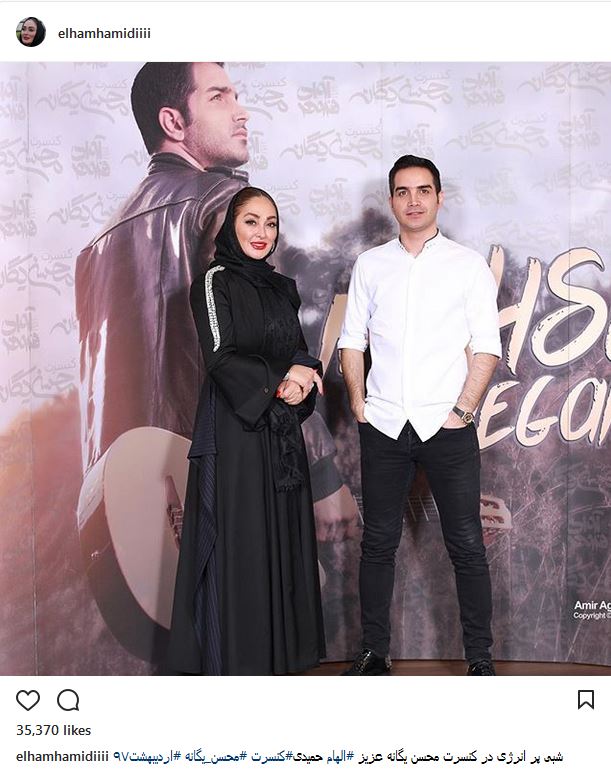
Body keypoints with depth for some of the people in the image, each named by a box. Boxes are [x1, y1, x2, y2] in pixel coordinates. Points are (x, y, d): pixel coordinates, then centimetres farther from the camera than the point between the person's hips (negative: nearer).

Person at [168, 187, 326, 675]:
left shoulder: (282, 288, 16)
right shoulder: (215, 282, -4)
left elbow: (299, 350, 13)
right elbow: (220, 355, -13)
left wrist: (301, 381, -8)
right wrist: (278, 378, -17)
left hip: (281, 429, 7)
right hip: (234, 427, -6)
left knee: (281, 535, 9)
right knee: (236, 538, -3)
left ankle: (278, 651, 20)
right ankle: (227, 657, 9)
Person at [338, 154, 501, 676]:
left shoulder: (470, 266, 4)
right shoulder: (370, 266, 12)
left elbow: (486, 348, 0)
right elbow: (352, 340, 12)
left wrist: (462, 411, -9)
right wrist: (359, 404, 2)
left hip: (447, 427, -2)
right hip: (383, 428, 3)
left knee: (466, 546, 1)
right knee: (378, 543, 8)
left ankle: (481, 660, 13)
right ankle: (374, 653, 20)